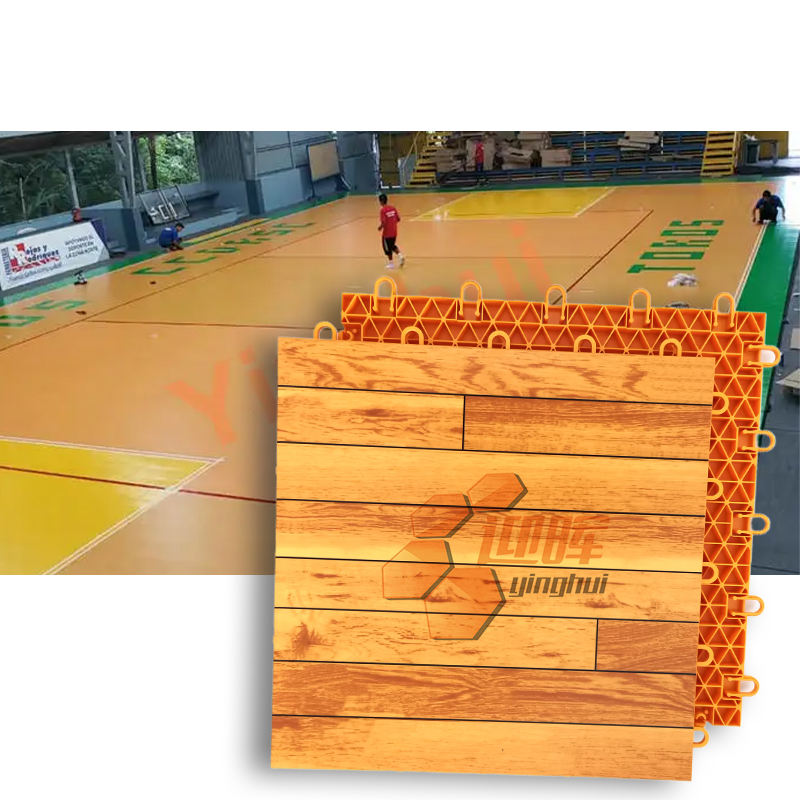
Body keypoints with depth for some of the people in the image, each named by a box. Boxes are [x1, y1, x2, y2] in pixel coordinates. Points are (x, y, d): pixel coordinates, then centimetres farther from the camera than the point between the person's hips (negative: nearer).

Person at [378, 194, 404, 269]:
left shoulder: (383, 210, -18)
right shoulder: (393, 208, 0)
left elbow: (383, 223, -23)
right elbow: (398, 219, 3)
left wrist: (380, 227, -4)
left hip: (387, 233, -6)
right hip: (394, 232, 6)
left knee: (388, 248, 11)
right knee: (393, 246, 24)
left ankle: (391, 263, 17)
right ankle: (400, 256, 4)